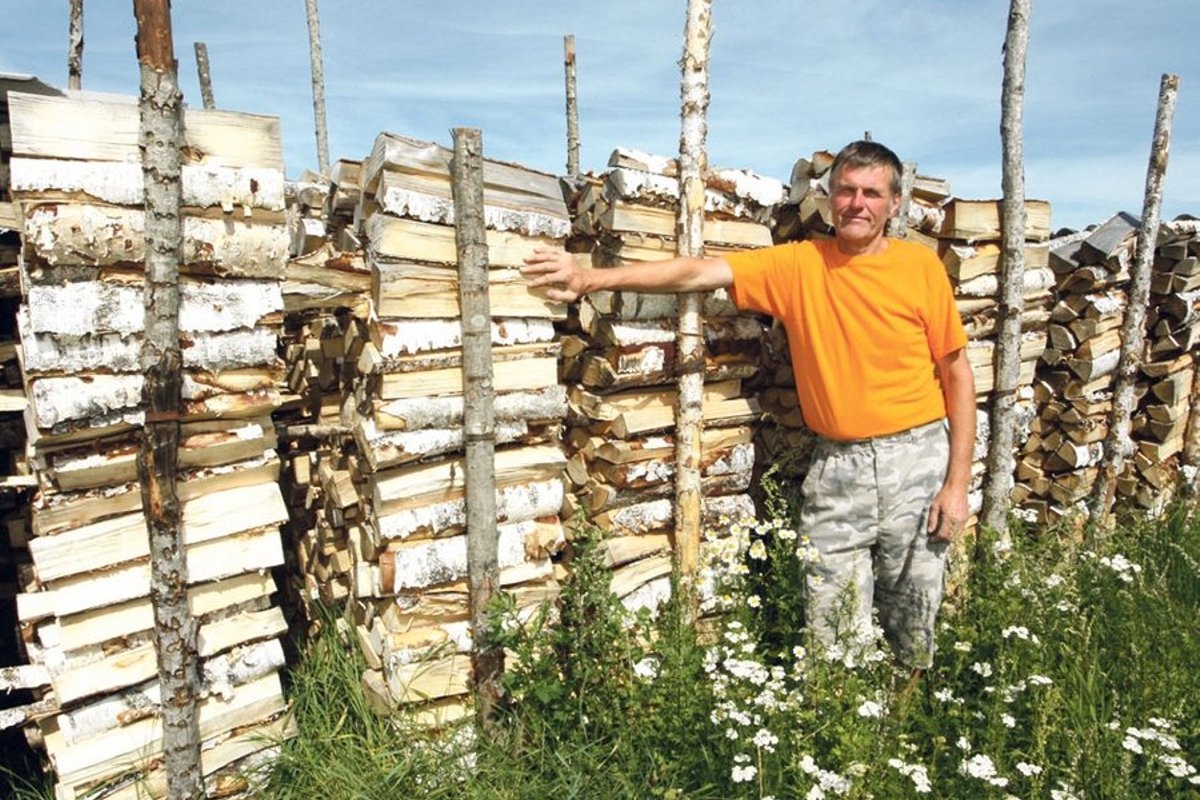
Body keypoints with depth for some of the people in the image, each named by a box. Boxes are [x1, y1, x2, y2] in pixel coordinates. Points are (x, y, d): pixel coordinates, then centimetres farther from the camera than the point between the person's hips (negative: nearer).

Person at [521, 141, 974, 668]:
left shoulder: (920, 265, -1)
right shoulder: (799, 264, 0)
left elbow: (957, 372, 2)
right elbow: (698, 273, -10)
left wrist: (958, 481, -3)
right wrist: (592, 279, -20)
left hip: (918, 456, 0)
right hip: (836, 466, 0)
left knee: (914, 629, 12)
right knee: (832, 634, 2)